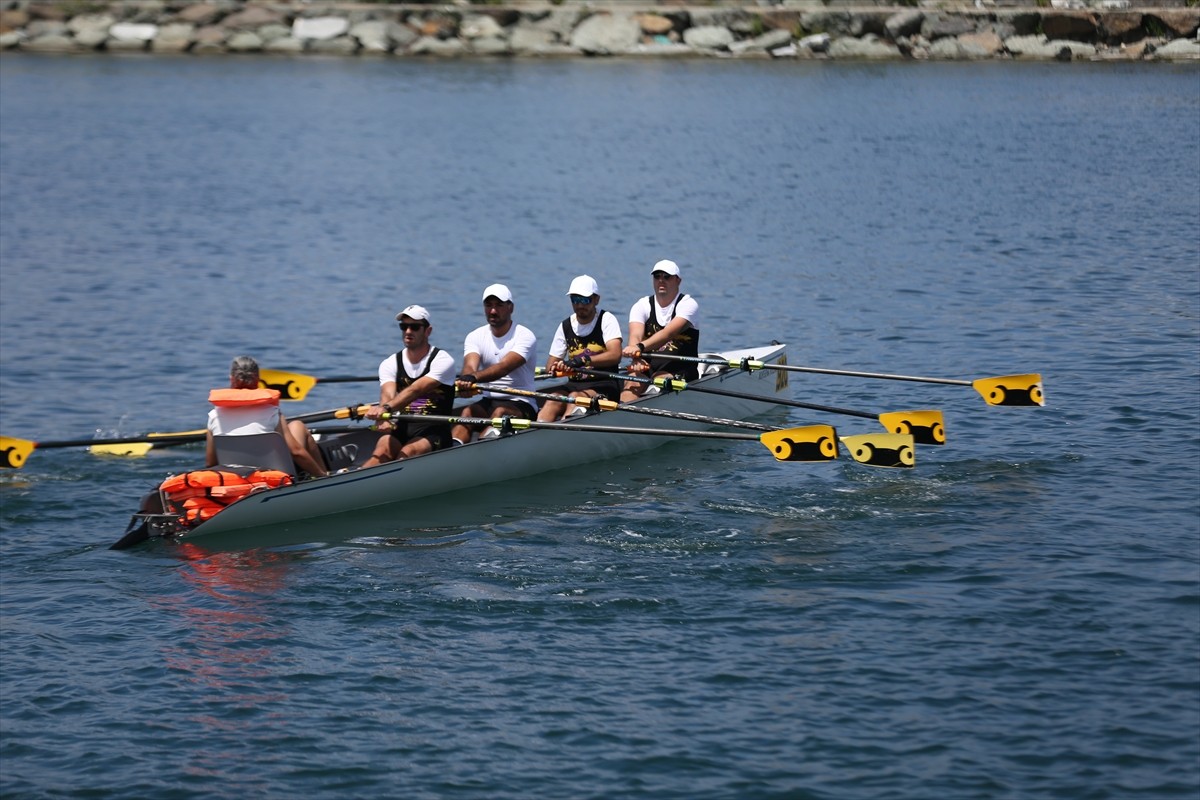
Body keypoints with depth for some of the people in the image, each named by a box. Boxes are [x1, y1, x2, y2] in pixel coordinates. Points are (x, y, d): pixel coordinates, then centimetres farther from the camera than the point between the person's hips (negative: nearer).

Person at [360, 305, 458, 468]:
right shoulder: (390, 364, 9)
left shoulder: (442, 360, -5)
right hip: (401, 431, 3)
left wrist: (386, 408, -37)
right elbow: (388, 395, -10)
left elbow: (415, 390, -21)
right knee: (384, 446, -28)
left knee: (408, 452, -33)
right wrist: (384, 418, -35)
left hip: (433, 433, -3)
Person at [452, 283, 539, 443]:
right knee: (467, 412, -27)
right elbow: (470, 366, -13)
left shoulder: (525, 336, -7)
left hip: (520, 405, -3)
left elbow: (504, 367, -25)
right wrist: (467, 380, -39)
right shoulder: (475, 337, 7)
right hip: (487, 402, 3)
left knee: (500, 412, -35)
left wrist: (474, 377, -43)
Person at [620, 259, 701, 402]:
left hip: (679, 370, -3)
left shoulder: (688, 304, -4)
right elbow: (635, 336, -11)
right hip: (648, 366, 3)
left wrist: (640, 347, -40)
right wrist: (636, 357, -35)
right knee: (632, 382, -30)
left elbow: (668, 333, -22)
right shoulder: (642, 306, 9)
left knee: (660, 379, -35)